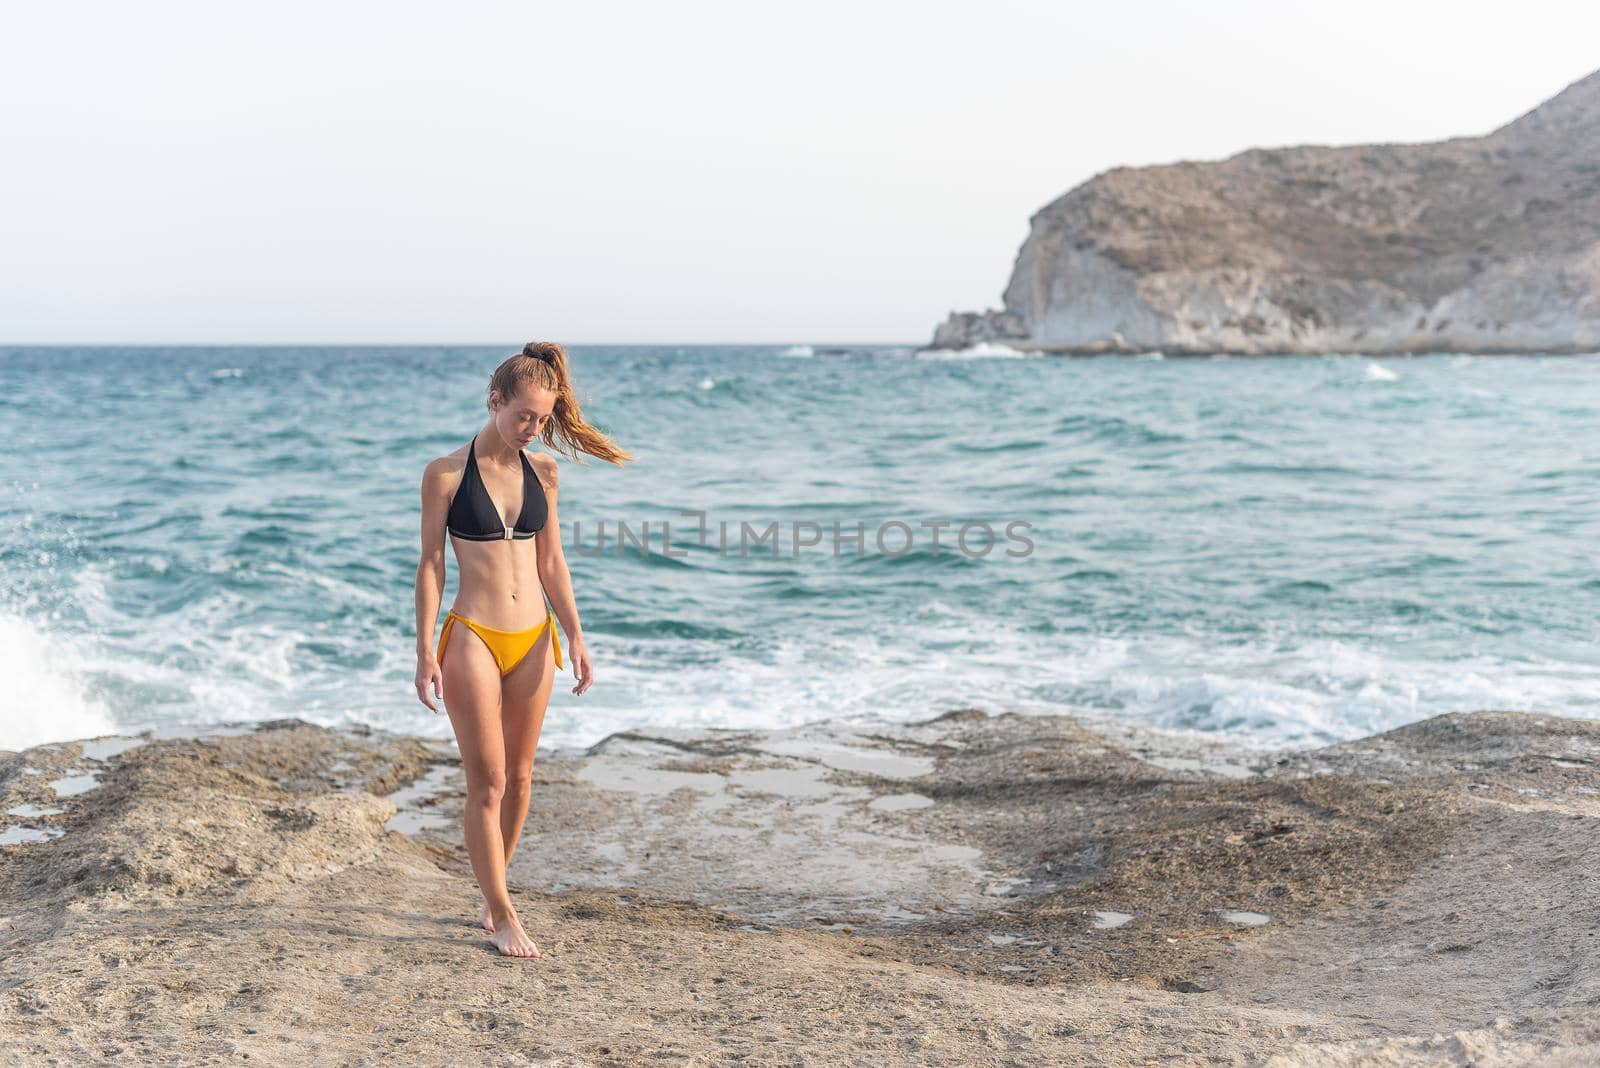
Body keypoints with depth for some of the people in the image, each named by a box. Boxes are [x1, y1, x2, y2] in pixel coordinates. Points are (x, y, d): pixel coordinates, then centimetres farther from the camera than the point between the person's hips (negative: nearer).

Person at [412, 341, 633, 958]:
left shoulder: (541, 472, 6)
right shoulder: (446, 474, -5)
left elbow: (551, 564, 11)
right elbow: (431, 565, -3)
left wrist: (574, 636, 3)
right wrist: (426, 652, -8)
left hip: (533, 640, 4)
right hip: (473, 639, -4)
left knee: (519, 777, 11)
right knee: (487, 784, -2)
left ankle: (491, 895, 29)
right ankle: (504, 919, 7)